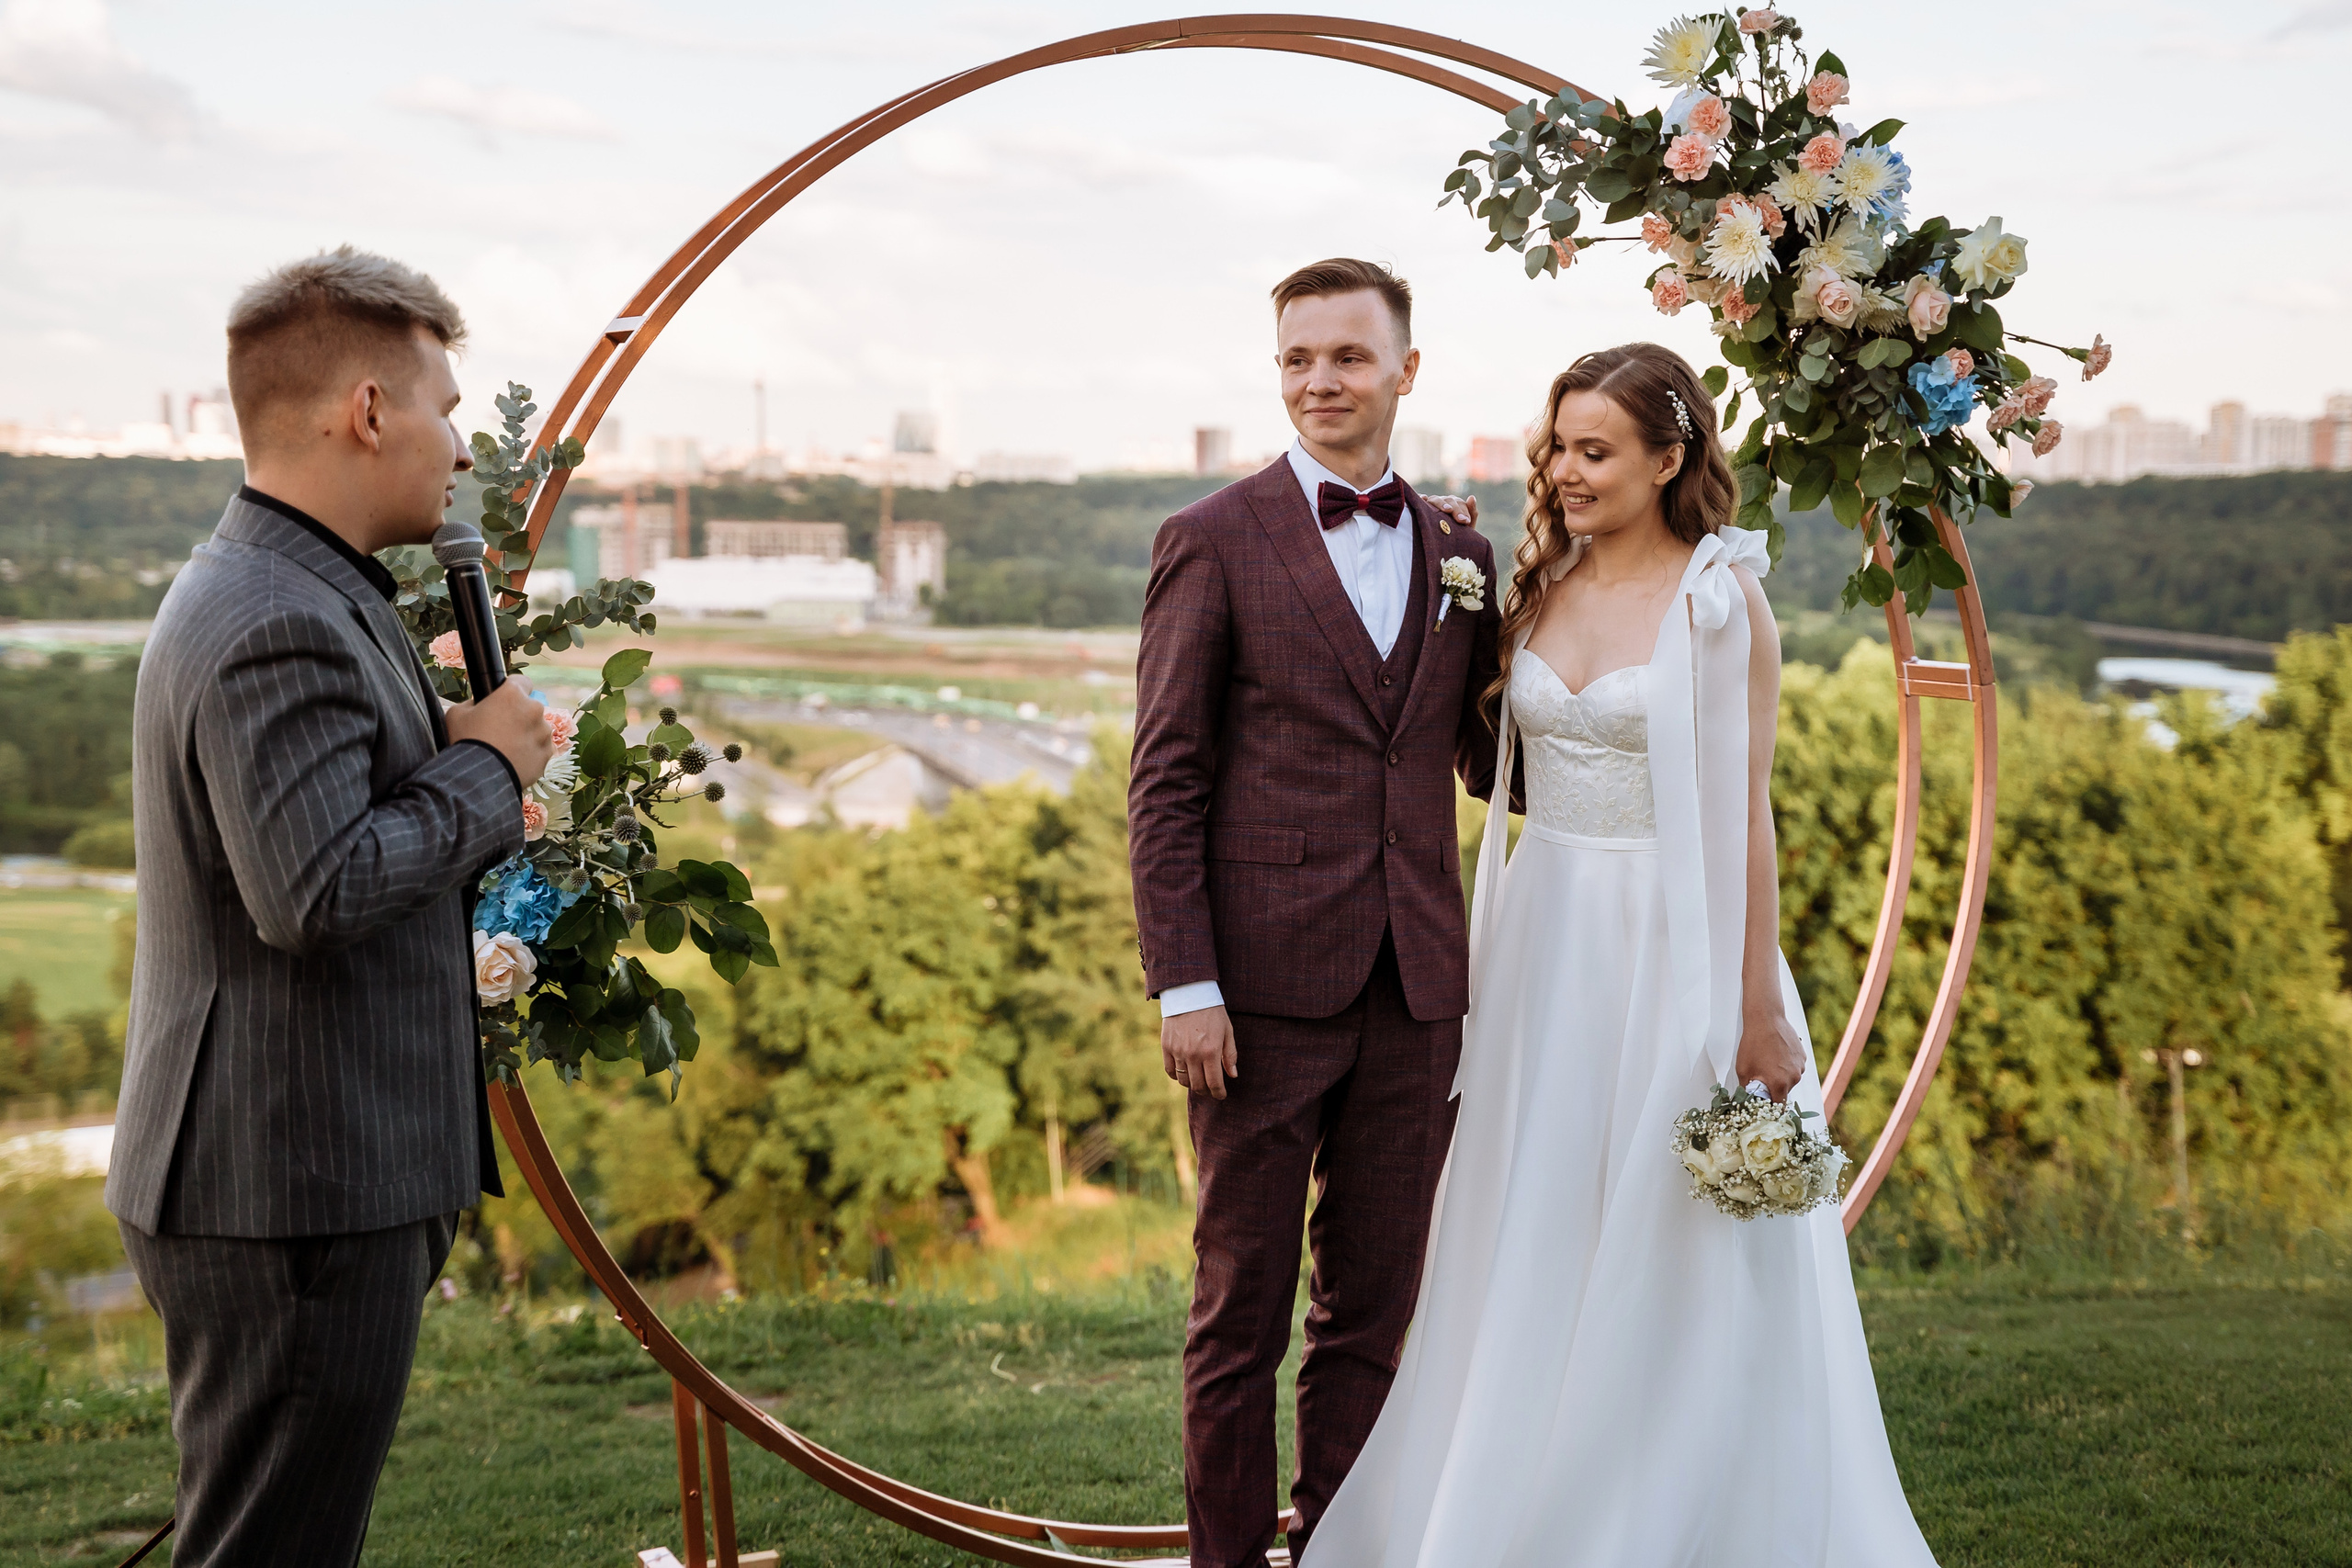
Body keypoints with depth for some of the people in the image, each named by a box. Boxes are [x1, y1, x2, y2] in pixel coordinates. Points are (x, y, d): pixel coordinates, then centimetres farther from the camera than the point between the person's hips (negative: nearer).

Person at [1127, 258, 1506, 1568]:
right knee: (1244, 1306, 6)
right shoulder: (1214, 541, -2)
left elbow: (1491, 762, 15)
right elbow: (1165, 782, -5)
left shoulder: (1464, 555, 11)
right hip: (1269, 980, -4)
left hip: (1416, 990, 4)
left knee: (1375, 1307, 12)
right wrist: (1184, 986, -11)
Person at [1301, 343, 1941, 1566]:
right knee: (1535, 1252, 10)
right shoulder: (1541, 589, 9)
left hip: (1673, 948, -5)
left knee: (1675, 1266, 3)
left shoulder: (1719, 600, -8)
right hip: (1546, 946, 6)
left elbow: (1743, 810, -11)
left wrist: (1758, 1006, -13)